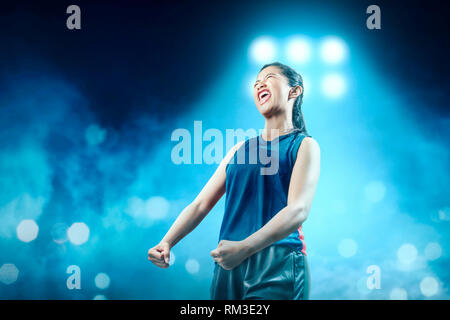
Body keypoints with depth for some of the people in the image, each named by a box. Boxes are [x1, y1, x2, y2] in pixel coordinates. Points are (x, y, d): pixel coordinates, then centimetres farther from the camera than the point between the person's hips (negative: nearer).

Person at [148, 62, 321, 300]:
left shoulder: (304, 145, 3)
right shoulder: (240, 149, 18)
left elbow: (299, 209, -12)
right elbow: (200, 204, 14)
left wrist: (244, 247, -25)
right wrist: (166, 243, -3)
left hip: (277, 264, -5)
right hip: (229, 267, 5)